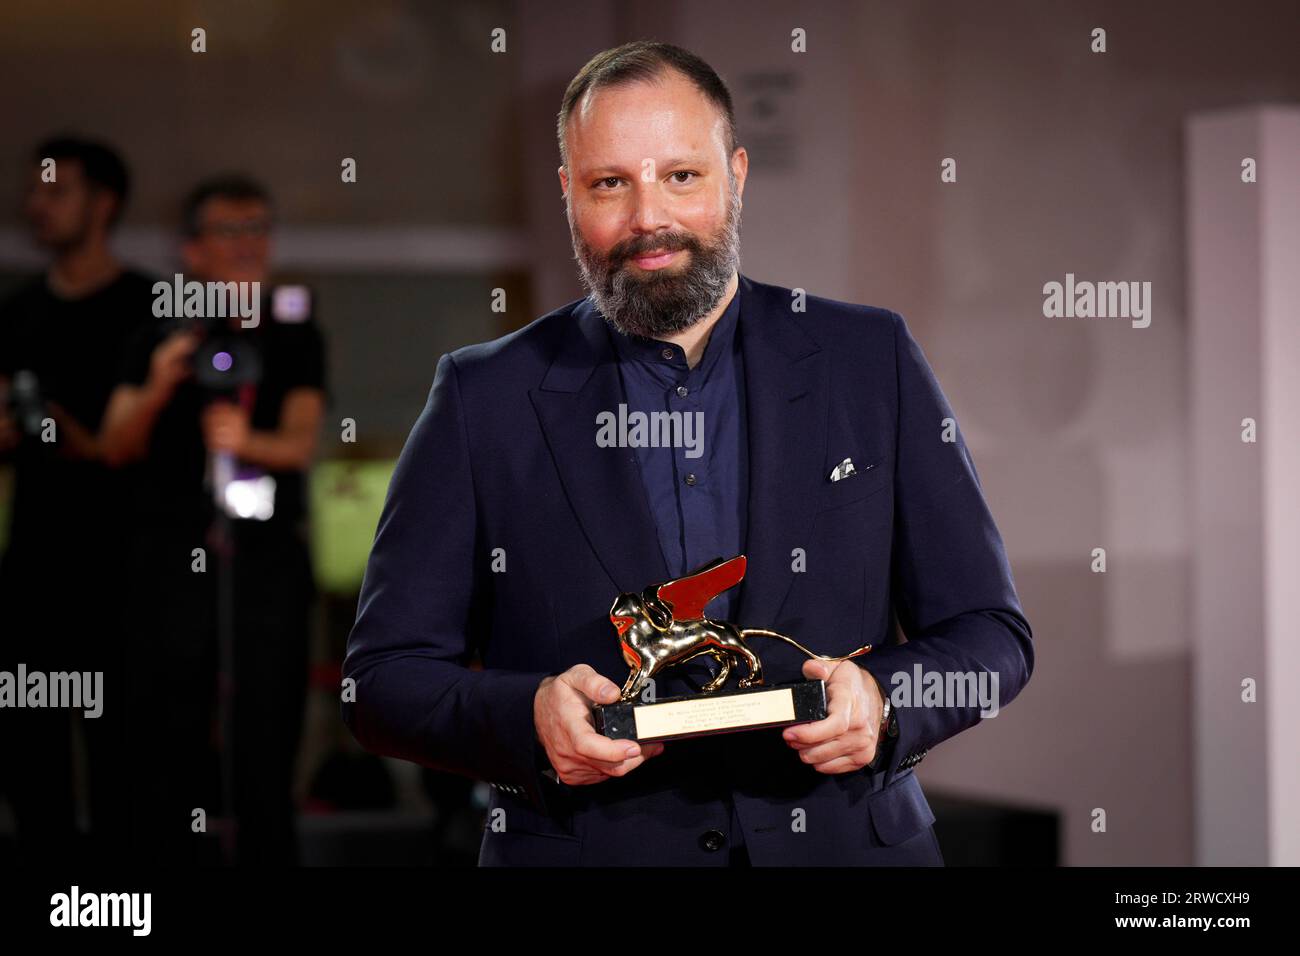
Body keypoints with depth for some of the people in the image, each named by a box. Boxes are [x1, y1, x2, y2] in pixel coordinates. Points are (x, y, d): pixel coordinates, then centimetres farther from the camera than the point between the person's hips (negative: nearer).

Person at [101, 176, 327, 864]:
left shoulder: (294, 335, 9)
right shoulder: (162, 336, 8)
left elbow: (302, 441, -3)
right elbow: (117, 446, 2)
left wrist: (247, 440, -24)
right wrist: (157, 389, -17)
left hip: (268, 555, 0)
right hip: (173, 553, 0)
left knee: (267, 743, -3)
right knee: (168, 737, -3)